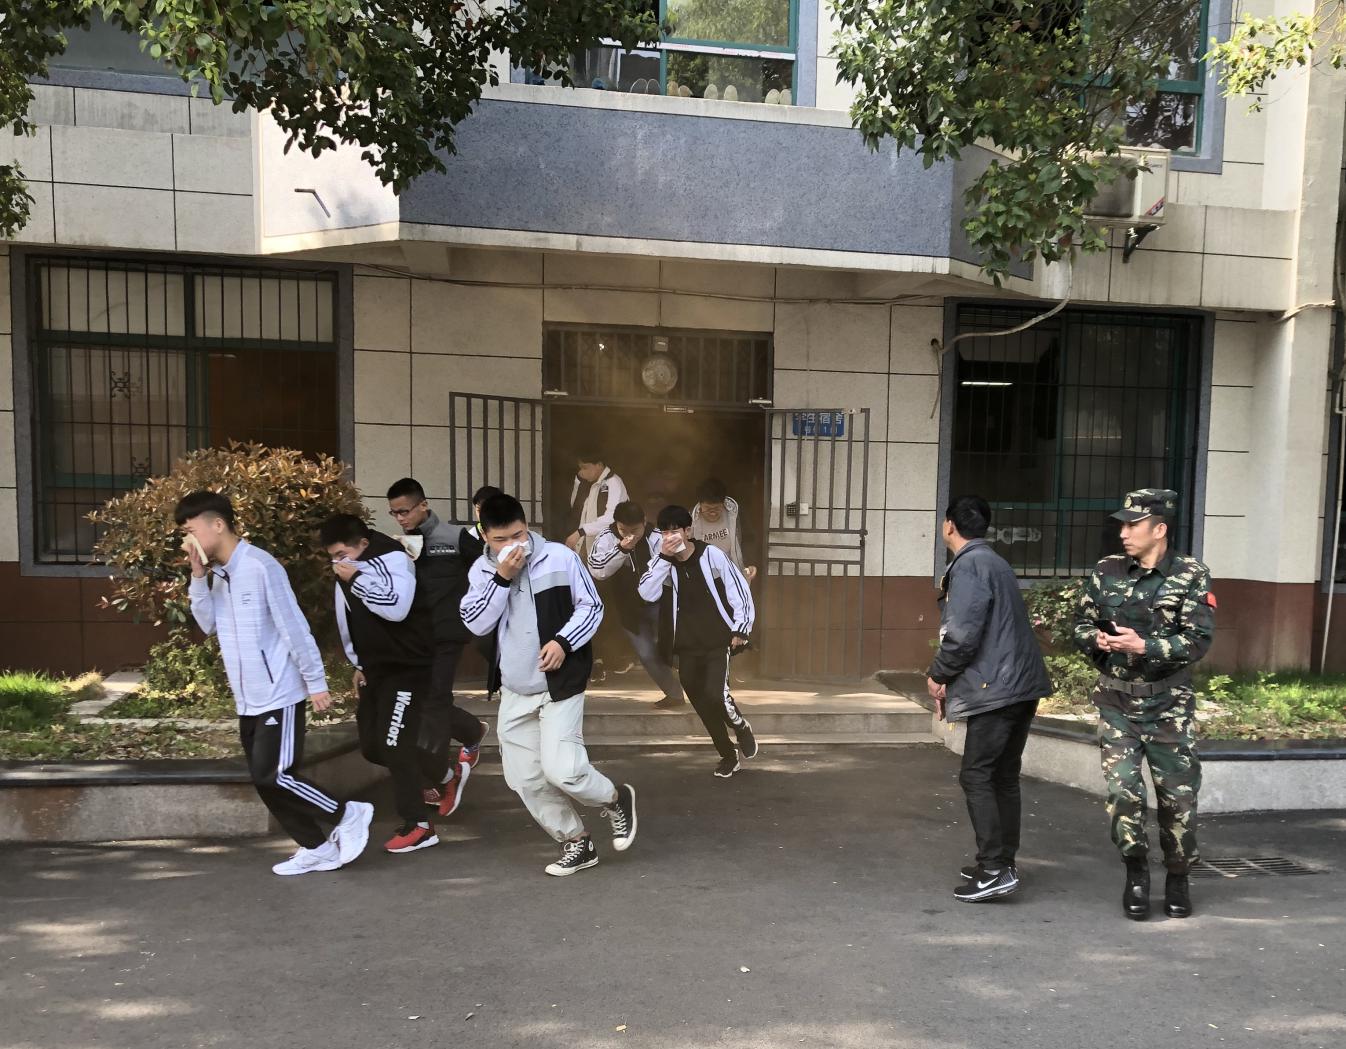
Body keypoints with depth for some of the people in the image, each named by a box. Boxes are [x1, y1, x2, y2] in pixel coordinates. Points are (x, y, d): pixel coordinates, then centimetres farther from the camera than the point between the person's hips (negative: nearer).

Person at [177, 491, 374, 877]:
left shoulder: (260, 566, -17)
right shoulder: (217, 573, 10)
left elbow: (294, 627, -17)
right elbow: (208, 624, 5)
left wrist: (316, 682, -15)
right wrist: (198, 576, -5)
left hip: (279, 694, -9)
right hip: (248, 699, 9)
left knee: (271, 776, -10)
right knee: (264, 780, 10)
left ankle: (349, 815, 7)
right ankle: (317, 847, 21)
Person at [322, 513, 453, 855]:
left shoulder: (392, 558, -17)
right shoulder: (348, 574, 10)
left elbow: (396, 608, -32)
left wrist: (355, 580, -28)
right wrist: (359, 664, 21)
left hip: (409, 667, -9)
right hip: (376, 669, 9)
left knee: (394, 744, -11)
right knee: (372, 746, 9)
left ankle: (418, 826, 8)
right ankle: (442, 774, 26)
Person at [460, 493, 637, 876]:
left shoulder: (560, 557, -10)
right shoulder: (482, 570, 3)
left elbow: (591, 606, -3)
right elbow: (476, 624, -8)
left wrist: (563, 641, -18)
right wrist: (502, 578, -17)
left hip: (560, 684, -5)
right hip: (514, 691, 5)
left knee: (560, 769, -15)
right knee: (524, 779, 7)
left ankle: (617, 800, 16)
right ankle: (576, 843, 25)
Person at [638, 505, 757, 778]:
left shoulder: (712, 555, -10)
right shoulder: (664, 562, 0)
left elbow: (739, 589, -4)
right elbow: (648, 594, -14)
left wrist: (741, 629, -6)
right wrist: (663, 558, -22)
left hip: (718, 641, -4)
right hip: (687, 645, 4)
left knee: (715, 694, -20)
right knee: (700, 702, 7)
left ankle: (742, 727, 13)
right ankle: (728, 755, 27)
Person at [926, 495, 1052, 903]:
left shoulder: (969, 566, -12)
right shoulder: (995, 563, 19)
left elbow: (963, 635, -20)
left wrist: (938, 675, -4)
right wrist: (949, 677, 14)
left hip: (996, 688, -10)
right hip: (1021, 686, 10)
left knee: (976, 776, -5)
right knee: (1003, 776, 15)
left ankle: (996, 869, -4)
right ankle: (1002, 862, 23)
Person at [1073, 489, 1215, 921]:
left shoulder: (1191, 576, -7)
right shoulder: (1107, 571, 2)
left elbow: (1198, 640, -14)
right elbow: (1081, 624, 8)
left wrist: (1144, 646, -26)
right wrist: (1097, 640, -14)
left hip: (1168, 706, -2)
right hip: (1116, 702, 2)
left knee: (1178, 795, 7)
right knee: (1122, 790, -2)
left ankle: (1178, 877, 29)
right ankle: (1136, 873, 19)